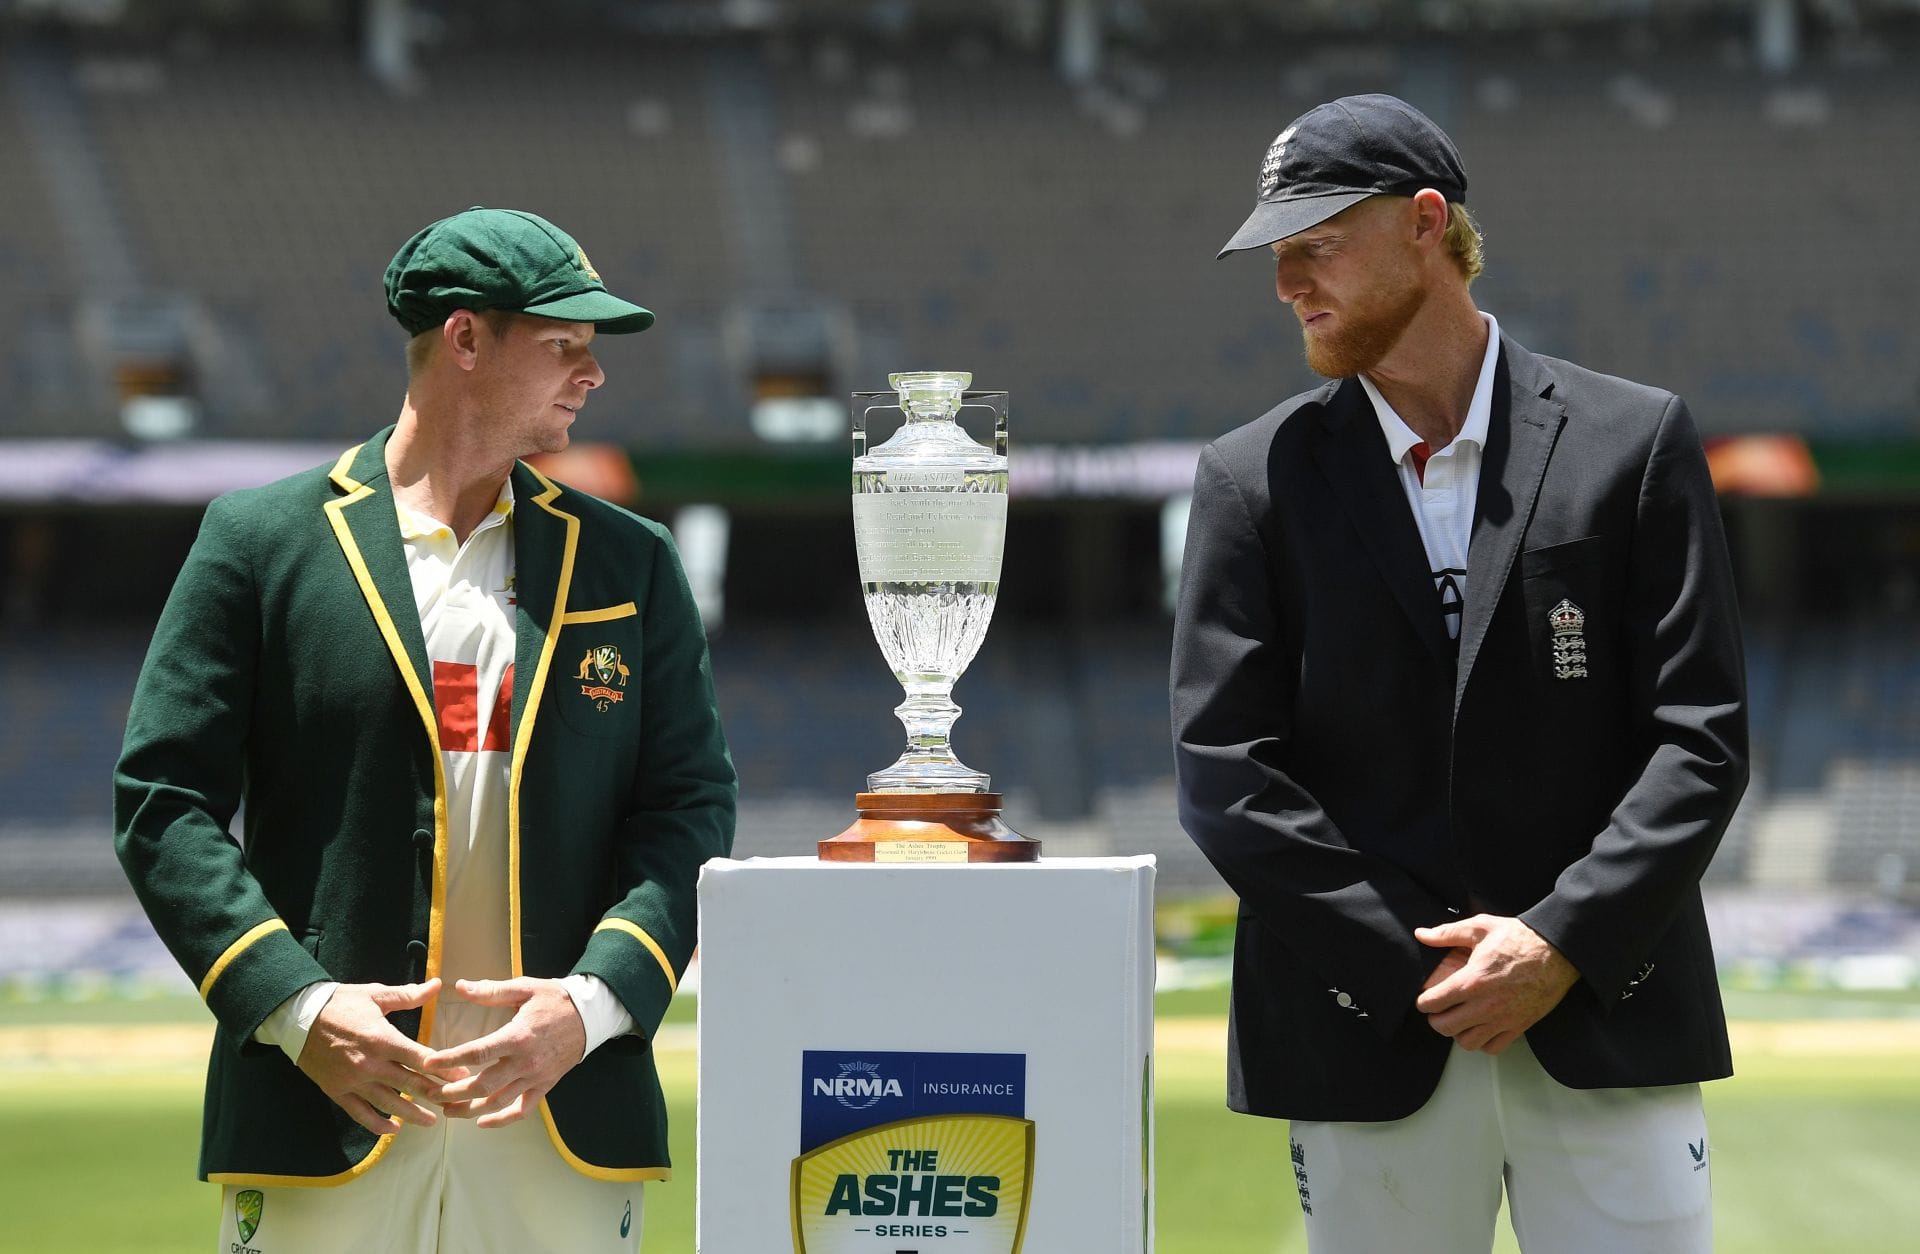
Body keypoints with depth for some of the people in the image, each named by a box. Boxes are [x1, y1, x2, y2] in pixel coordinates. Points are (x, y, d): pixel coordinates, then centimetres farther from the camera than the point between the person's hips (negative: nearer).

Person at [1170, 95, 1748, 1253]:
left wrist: (1563, 942, -11)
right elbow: (1224, 768, 0)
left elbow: (1701, 734, 0)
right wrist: (1410, 971, -9)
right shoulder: (1257, 479, 6)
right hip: (1371, 1045, 1)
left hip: (1606, 1020, -1)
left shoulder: (1634, 442, 4)